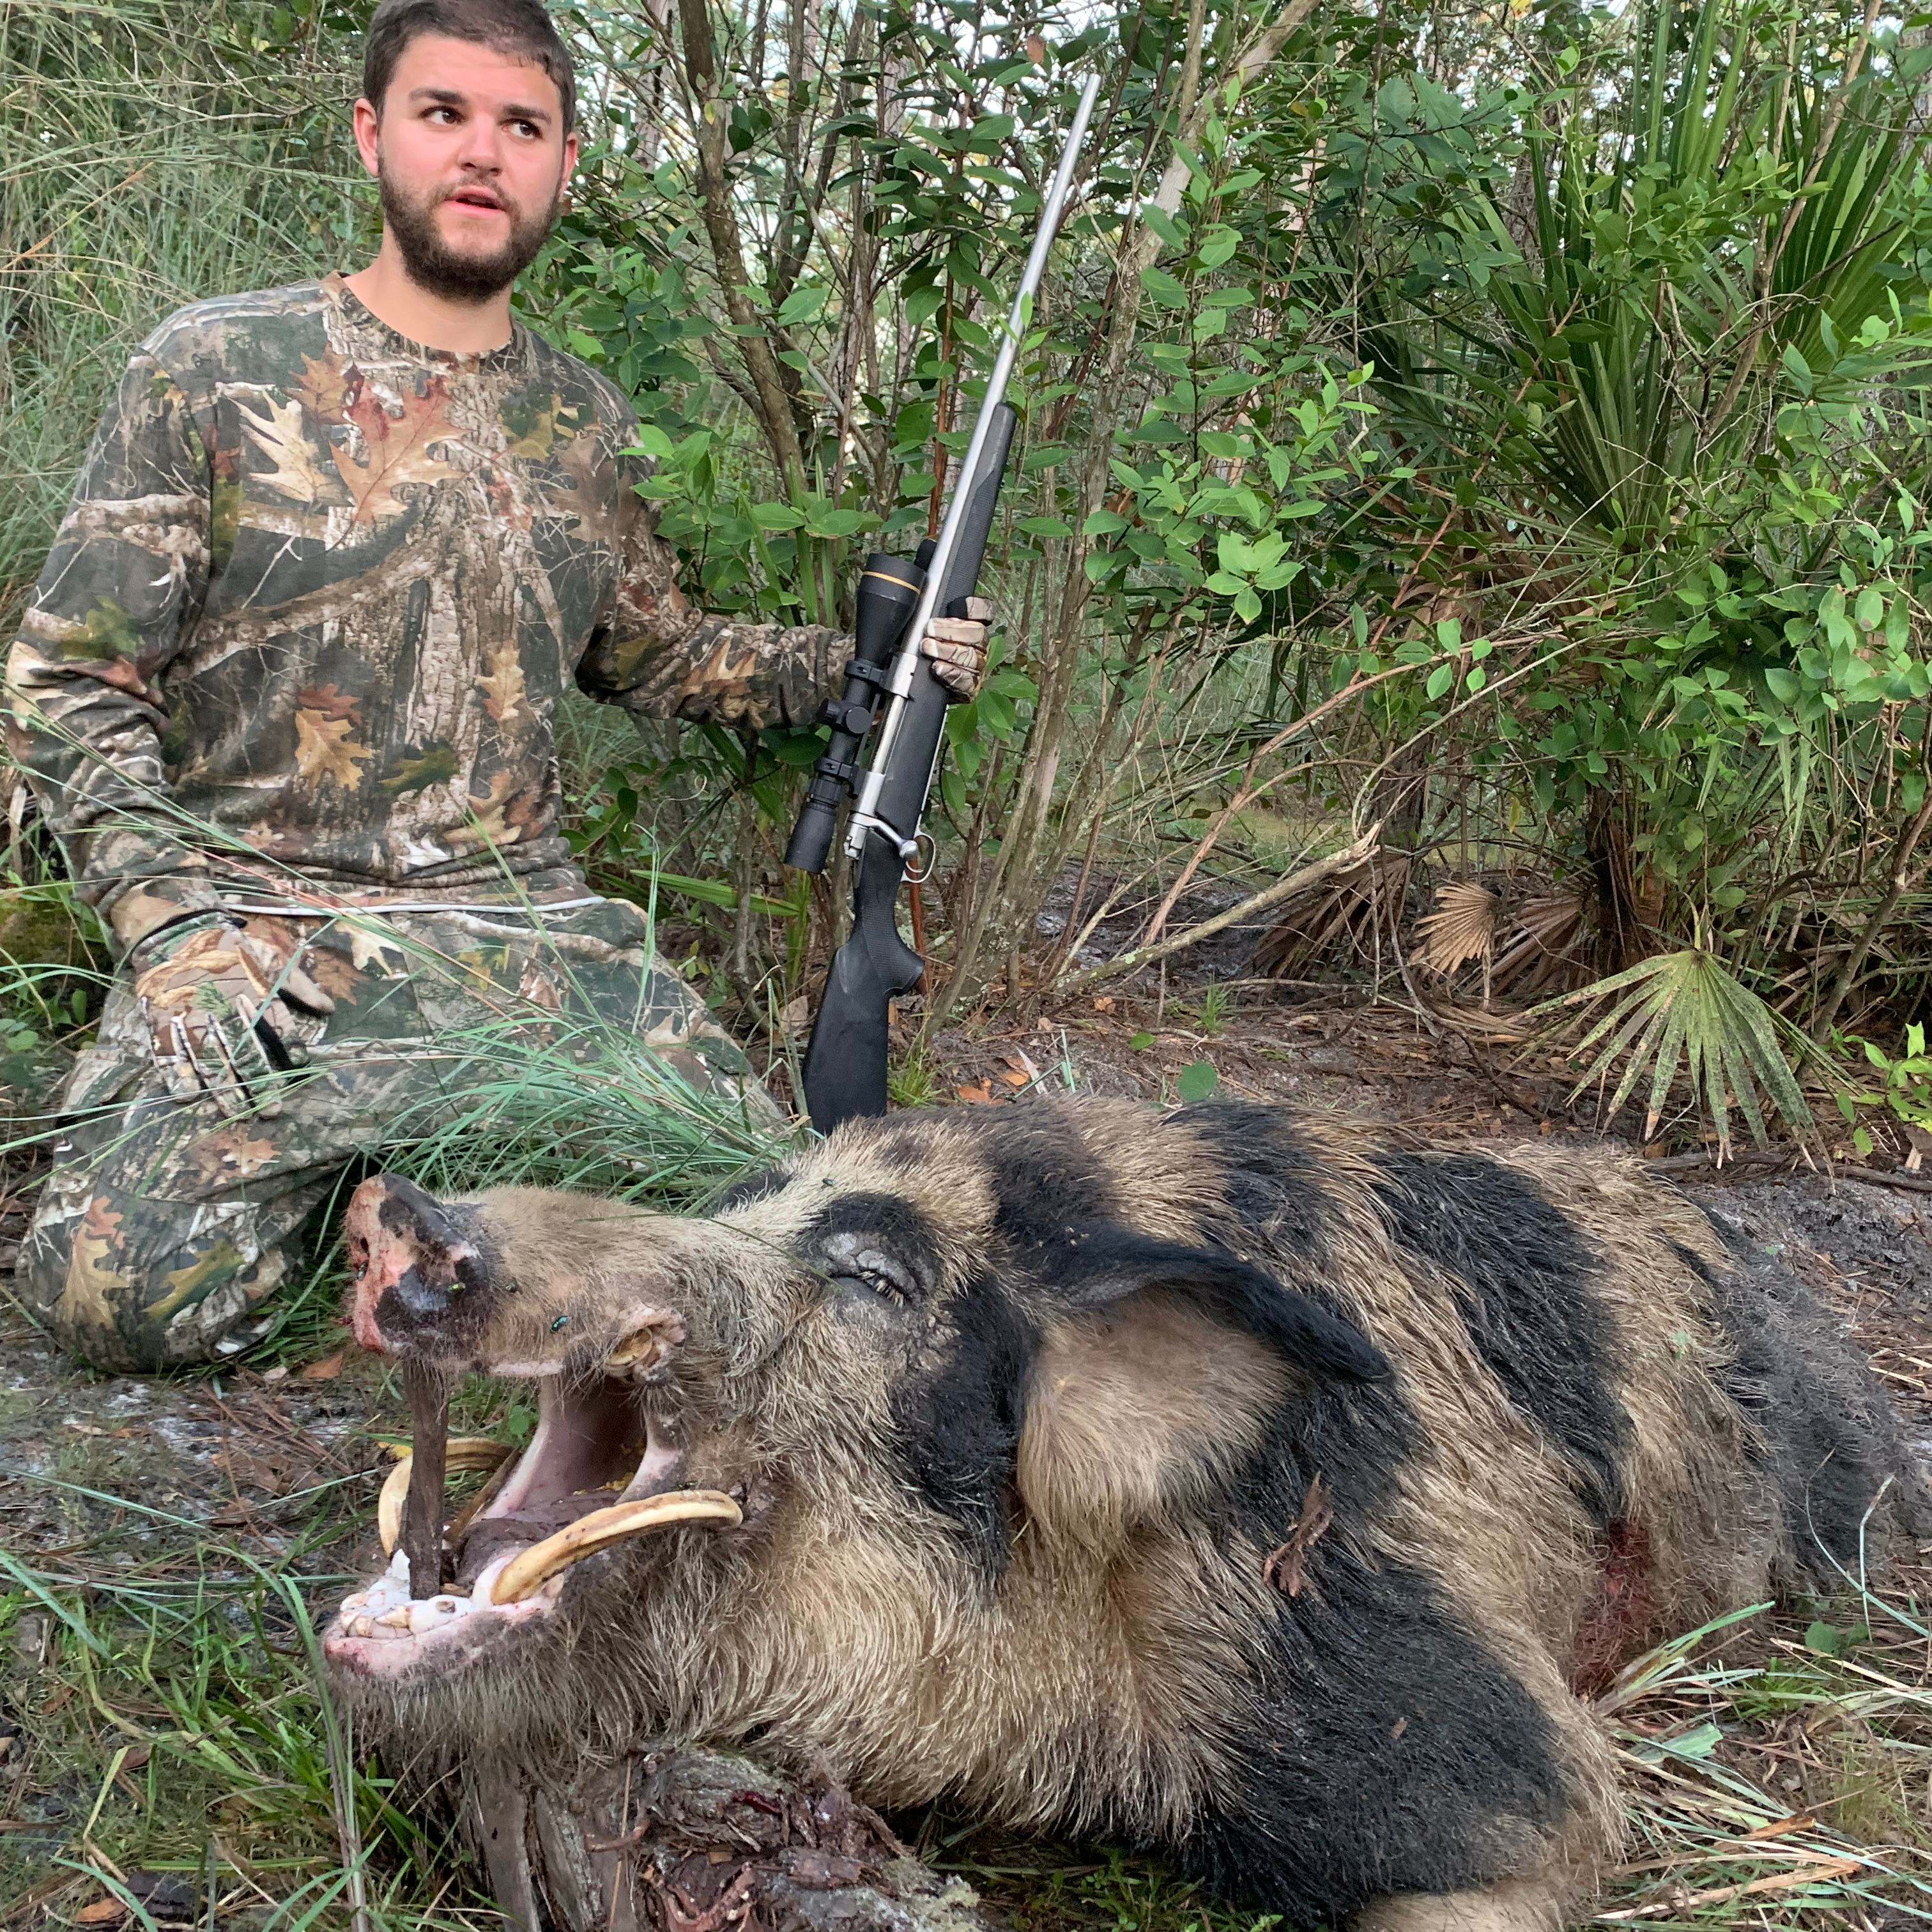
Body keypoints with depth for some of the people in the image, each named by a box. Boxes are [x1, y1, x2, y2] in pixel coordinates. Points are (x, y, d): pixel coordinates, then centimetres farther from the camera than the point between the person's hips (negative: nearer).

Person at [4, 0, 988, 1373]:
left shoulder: (584, 423, 10)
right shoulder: (217, 372, -3)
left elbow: (657, 654, 24)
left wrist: (867, 660, 8)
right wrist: (176, 926, -15)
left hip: (523, 916, 4)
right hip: (258, 921, -3)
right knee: (124, 1289, -24)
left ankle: (429, 1153, 11)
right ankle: (312, 1155, 9)